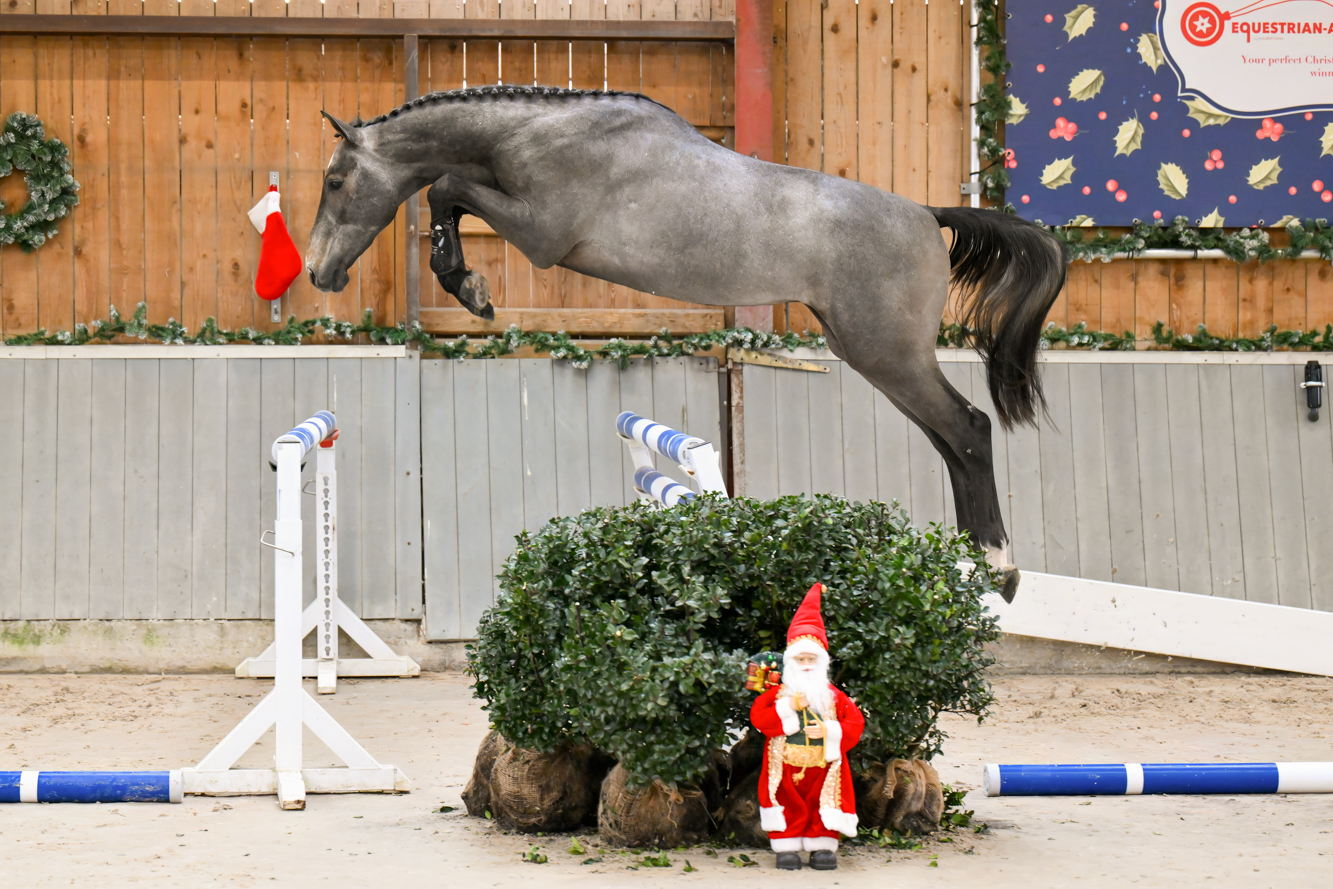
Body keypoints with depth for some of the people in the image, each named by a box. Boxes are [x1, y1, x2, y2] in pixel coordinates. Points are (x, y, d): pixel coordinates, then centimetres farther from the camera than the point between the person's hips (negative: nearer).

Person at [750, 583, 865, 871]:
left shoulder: (833, 696, 8)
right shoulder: (778, 694, 4)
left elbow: (855, 724, 4)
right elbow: (758, 716, -8)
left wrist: (830, 731, -12)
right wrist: (788, 707, -15)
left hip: (822, 766, 1)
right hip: (786, 766, -1)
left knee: (823, 803, -1)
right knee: (789, 804, -3)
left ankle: (823, 846, 7)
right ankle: (787, 846, 4)